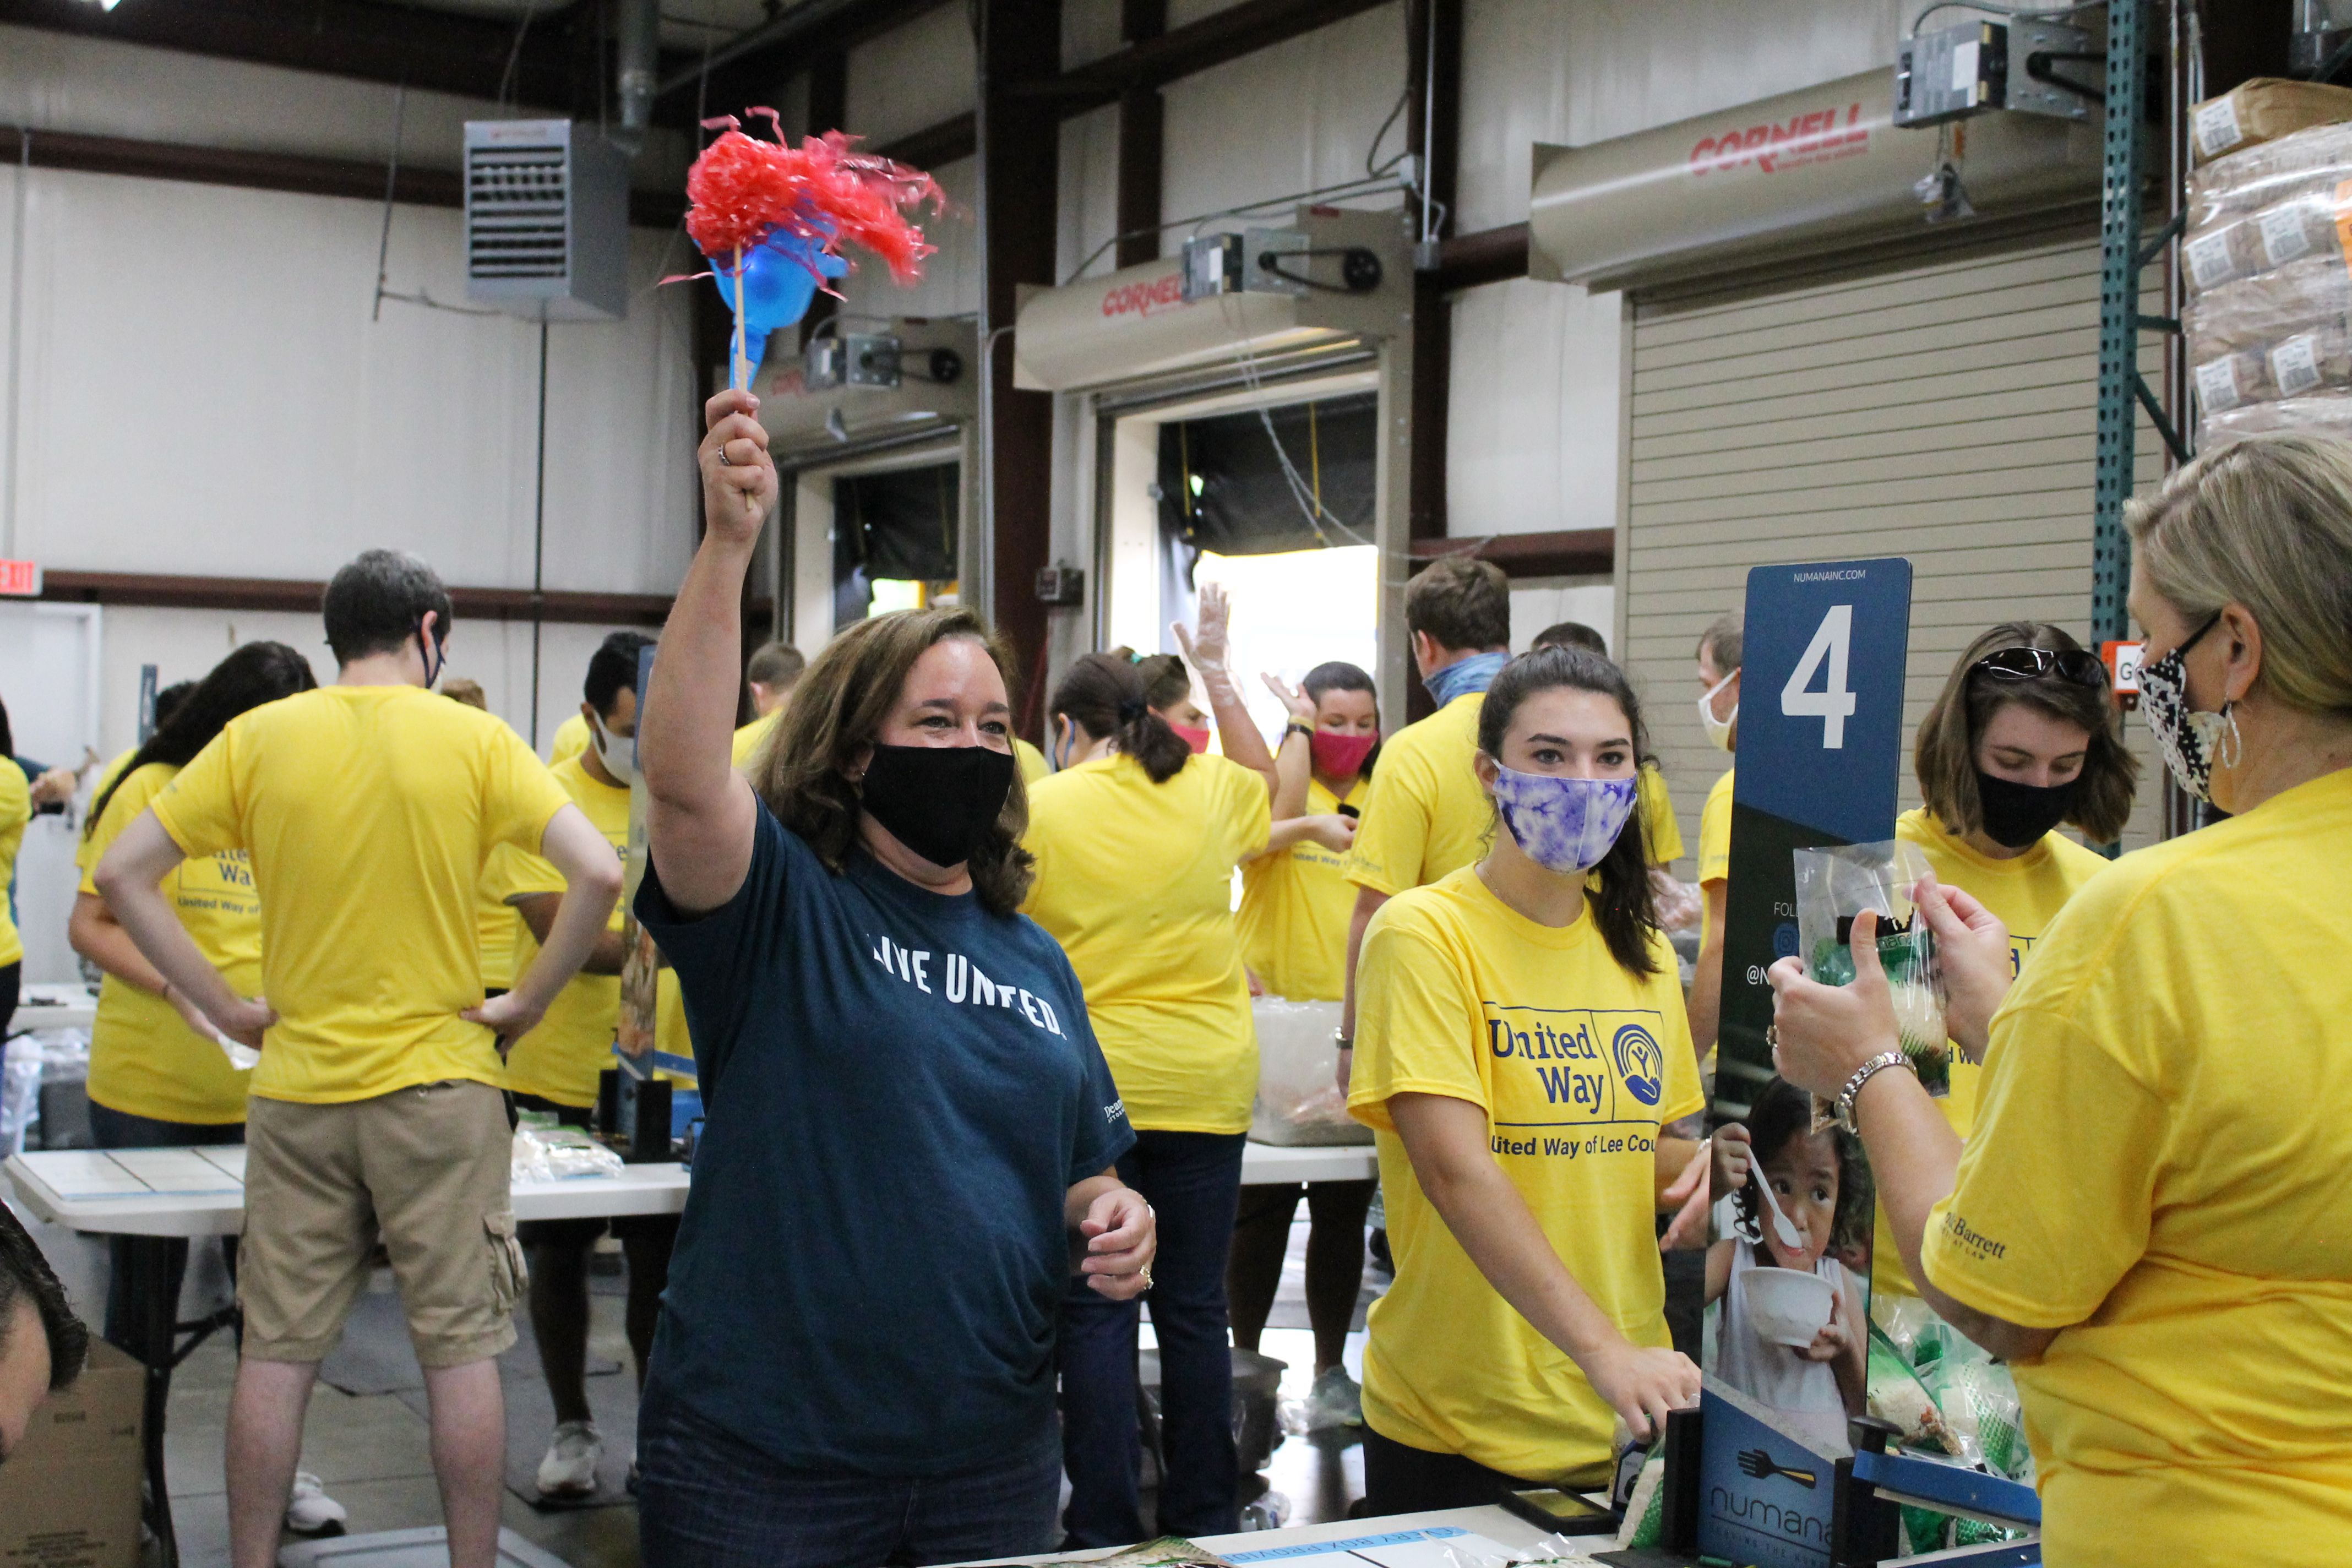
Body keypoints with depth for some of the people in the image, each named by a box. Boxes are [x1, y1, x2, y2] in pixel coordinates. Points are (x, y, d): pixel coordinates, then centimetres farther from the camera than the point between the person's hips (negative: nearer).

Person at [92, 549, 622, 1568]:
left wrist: (228, 1007, 2)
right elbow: (599, 876, -13)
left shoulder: (257, 738, 2)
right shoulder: (475, 739, -4)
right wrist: (526, 1004, -3)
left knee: (277, 1351, 10)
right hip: (440, 1080, -2)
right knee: (461, 1348, 6)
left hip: (297, 1086, 2)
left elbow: (123, 875, -1)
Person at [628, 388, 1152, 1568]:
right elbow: (682, 773, -28)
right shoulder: (782, 906, -7)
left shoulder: (1033, 960, 11)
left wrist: (1112, 1218, -3)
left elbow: (1082, 1172, 20)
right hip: (764, 1460, -5)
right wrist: (728, 541, -36)